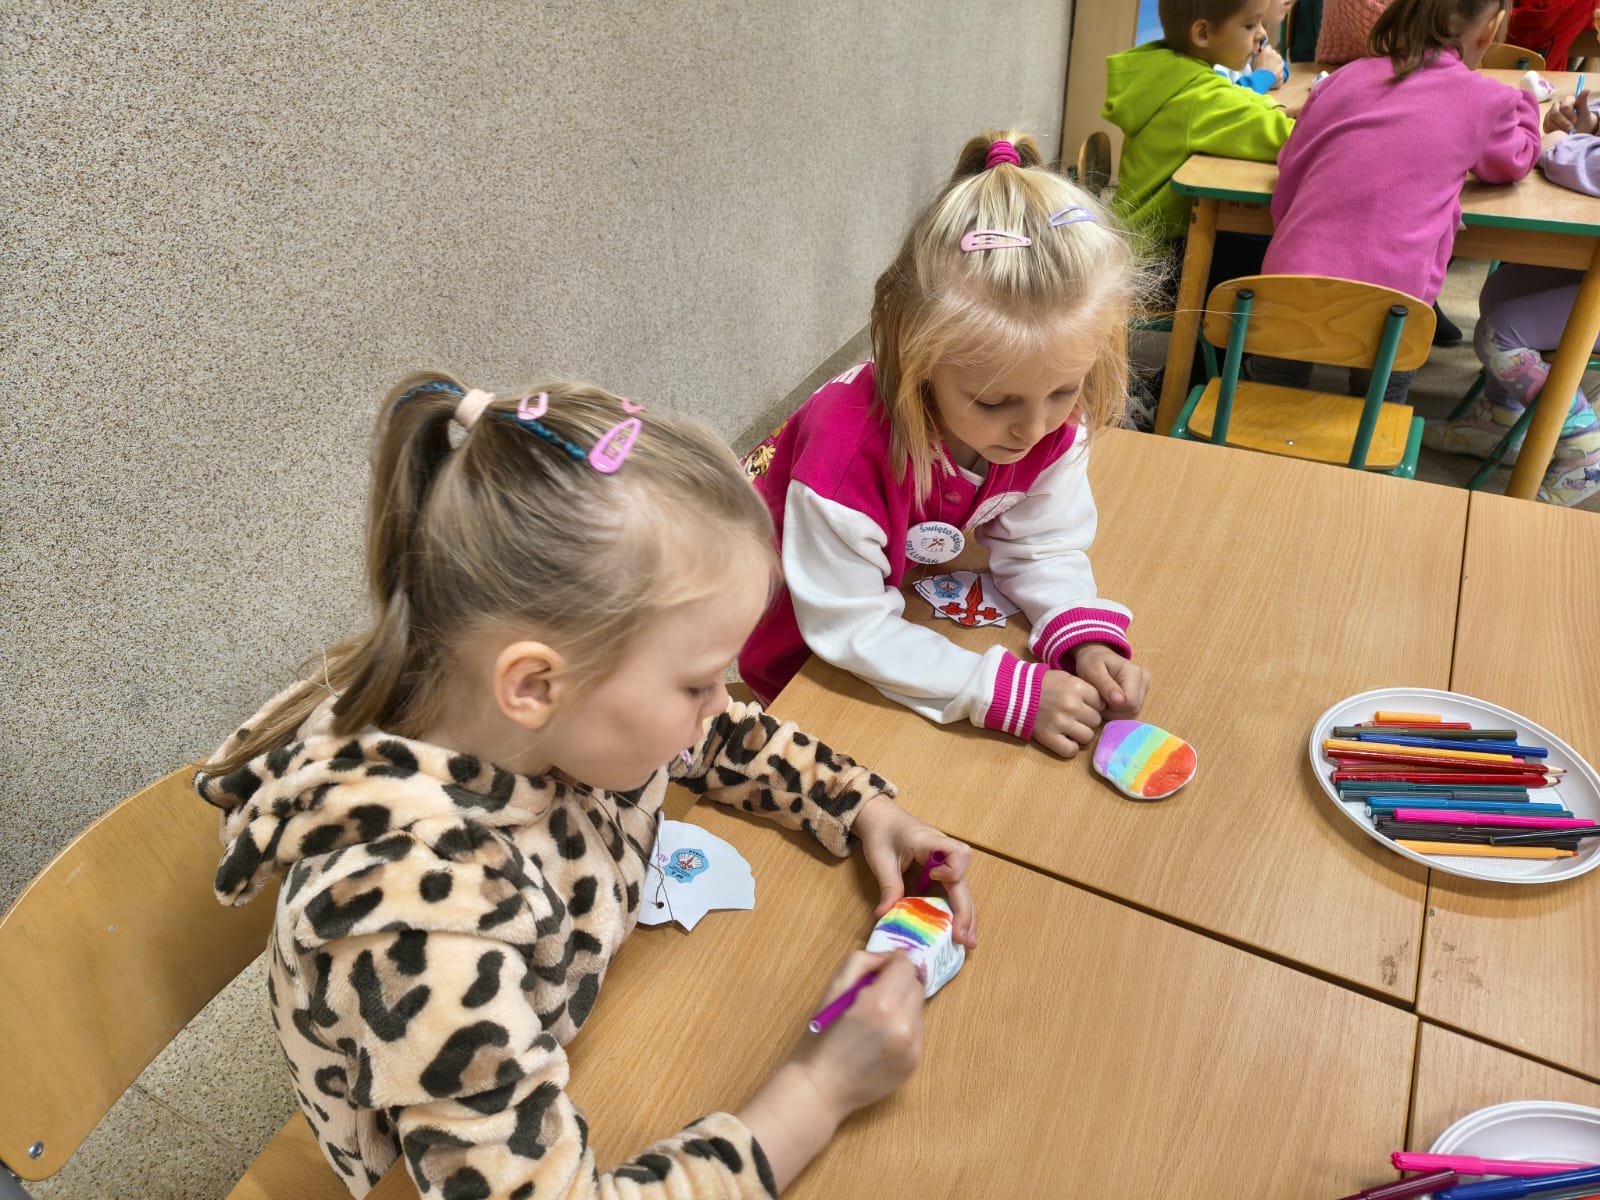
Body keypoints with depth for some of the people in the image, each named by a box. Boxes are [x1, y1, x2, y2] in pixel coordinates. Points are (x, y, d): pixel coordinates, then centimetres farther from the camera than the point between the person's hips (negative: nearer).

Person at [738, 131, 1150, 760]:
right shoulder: (849, 454, -43)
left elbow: (1042, 549, -10)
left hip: (910, 587, 5)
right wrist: (1010, 692, -38)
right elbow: (849, 628, -34)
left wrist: (1086, 641, -30)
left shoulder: (1055, 423, -24)